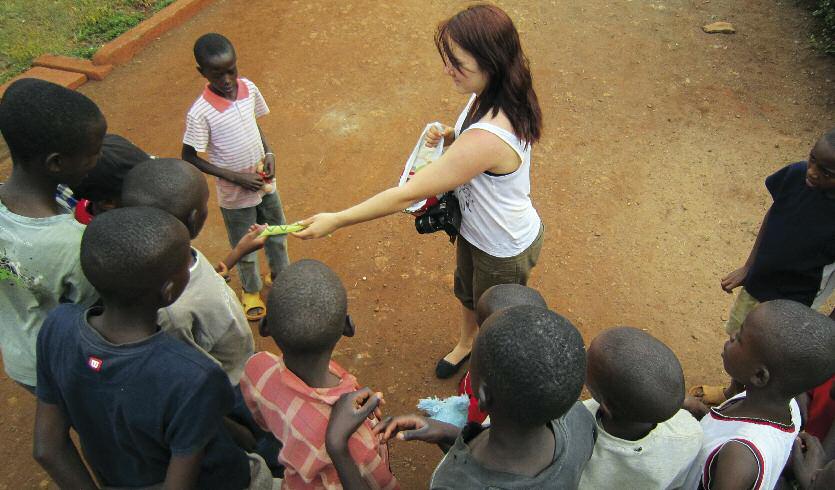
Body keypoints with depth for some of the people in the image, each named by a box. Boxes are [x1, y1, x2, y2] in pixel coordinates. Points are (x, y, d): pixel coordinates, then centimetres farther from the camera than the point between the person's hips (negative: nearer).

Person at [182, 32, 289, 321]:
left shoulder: (248, 88, -11)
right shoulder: (200, 113, -25)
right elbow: (189, 159, -17)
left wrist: (269, 152, -10)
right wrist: (237, 177, -21)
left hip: (265, 182, 5)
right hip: (235, 194, -5)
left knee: (277, 234, 24)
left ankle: (280, 274, 53)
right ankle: (251, 290, 45)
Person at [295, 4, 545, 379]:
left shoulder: (487, 137, -44)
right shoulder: (490, 96, -16)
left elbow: (407, 195, -38)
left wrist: (335, 221, -30)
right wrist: (449, 136, -14)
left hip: (504, 248, -8)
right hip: (475, 226, 8)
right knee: (467, 293, 34)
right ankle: (464, 344, 65)